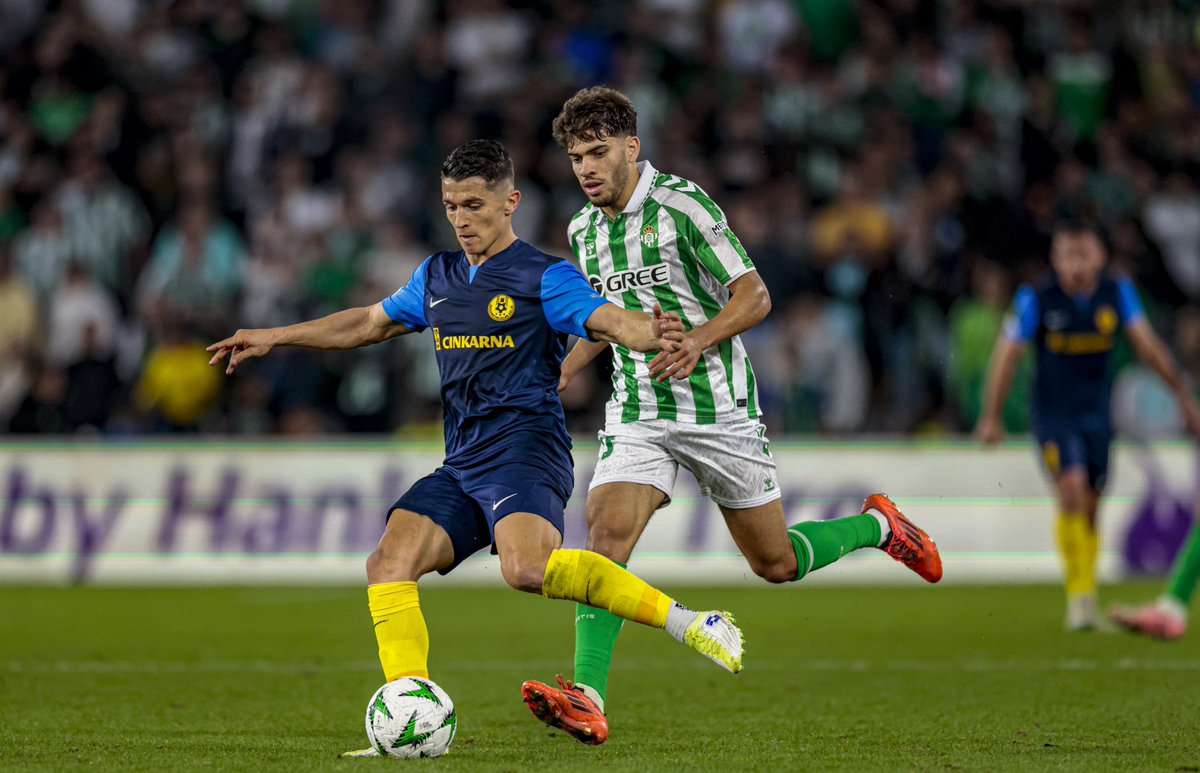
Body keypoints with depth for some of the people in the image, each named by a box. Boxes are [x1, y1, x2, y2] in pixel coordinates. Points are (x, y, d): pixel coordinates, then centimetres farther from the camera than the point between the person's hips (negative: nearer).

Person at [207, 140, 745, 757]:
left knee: (527, 568, -34)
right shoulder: (437, 278, 20)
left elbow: (606, 320, -17)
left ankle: (686, 623, -24)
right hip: (461, 467, 7)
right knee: (389, 562, -13)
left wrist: (650, 334, -41)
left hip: (525, 450, -7)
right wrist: (273, 338, 34)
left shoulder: (544, 277, -1)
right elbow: (371, 323, 34)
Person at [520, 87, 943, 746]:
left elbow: (754, 295, -13)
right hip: (638, 414, 4)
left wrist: (699, 339, -28)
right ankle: (587, 699, -29)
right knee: (606, 531, -21)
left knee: (776, 563, 6)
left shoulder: (680, 205, -11)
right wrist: (561, 372, 14)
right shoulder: (584, 230, 9)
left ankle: (877, 527, 36)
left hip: (719, 407, -4)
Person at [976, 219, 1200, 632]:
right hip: (1053, 413, -3)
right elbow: (1008, 354, -7)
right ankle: (1080, 596, -17)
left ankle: (1086, 598, 23)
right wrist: (991, 416, -3)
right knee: (1072, 490, -21)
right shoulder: (1036, 297, -15)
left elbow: (1147, 344, 1)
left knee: (1091, 506, 8)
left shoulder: (1118, 291, -6)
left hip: (1097, 412, 3)